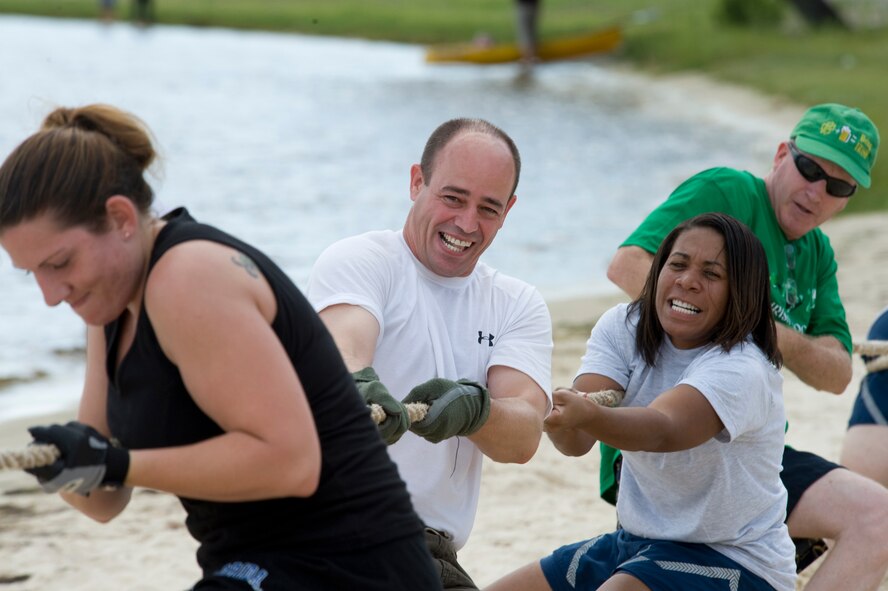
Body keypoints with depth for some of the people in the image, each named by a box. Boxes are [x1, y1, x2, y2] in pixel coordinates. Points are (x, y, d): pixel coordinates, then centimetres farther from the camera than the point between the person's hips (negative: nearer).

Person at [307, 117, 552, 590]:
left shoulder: (519, 306, 14)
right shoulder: (358, 261, 1)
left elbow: (524, 436, -4)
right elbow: (344, 341, -22)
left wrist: (473, 408, -27)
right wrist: (360, 385, -46)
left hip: (431, 552, 4)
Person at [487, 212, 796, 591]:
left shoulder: (743, 370, -21)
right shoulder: (623, 327, -3)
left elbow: (663, 430, -41)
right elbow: (577, 442, -19)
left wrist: (589, 416, -61)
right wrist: (560, 419, -43)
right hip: (636, 542, 7)